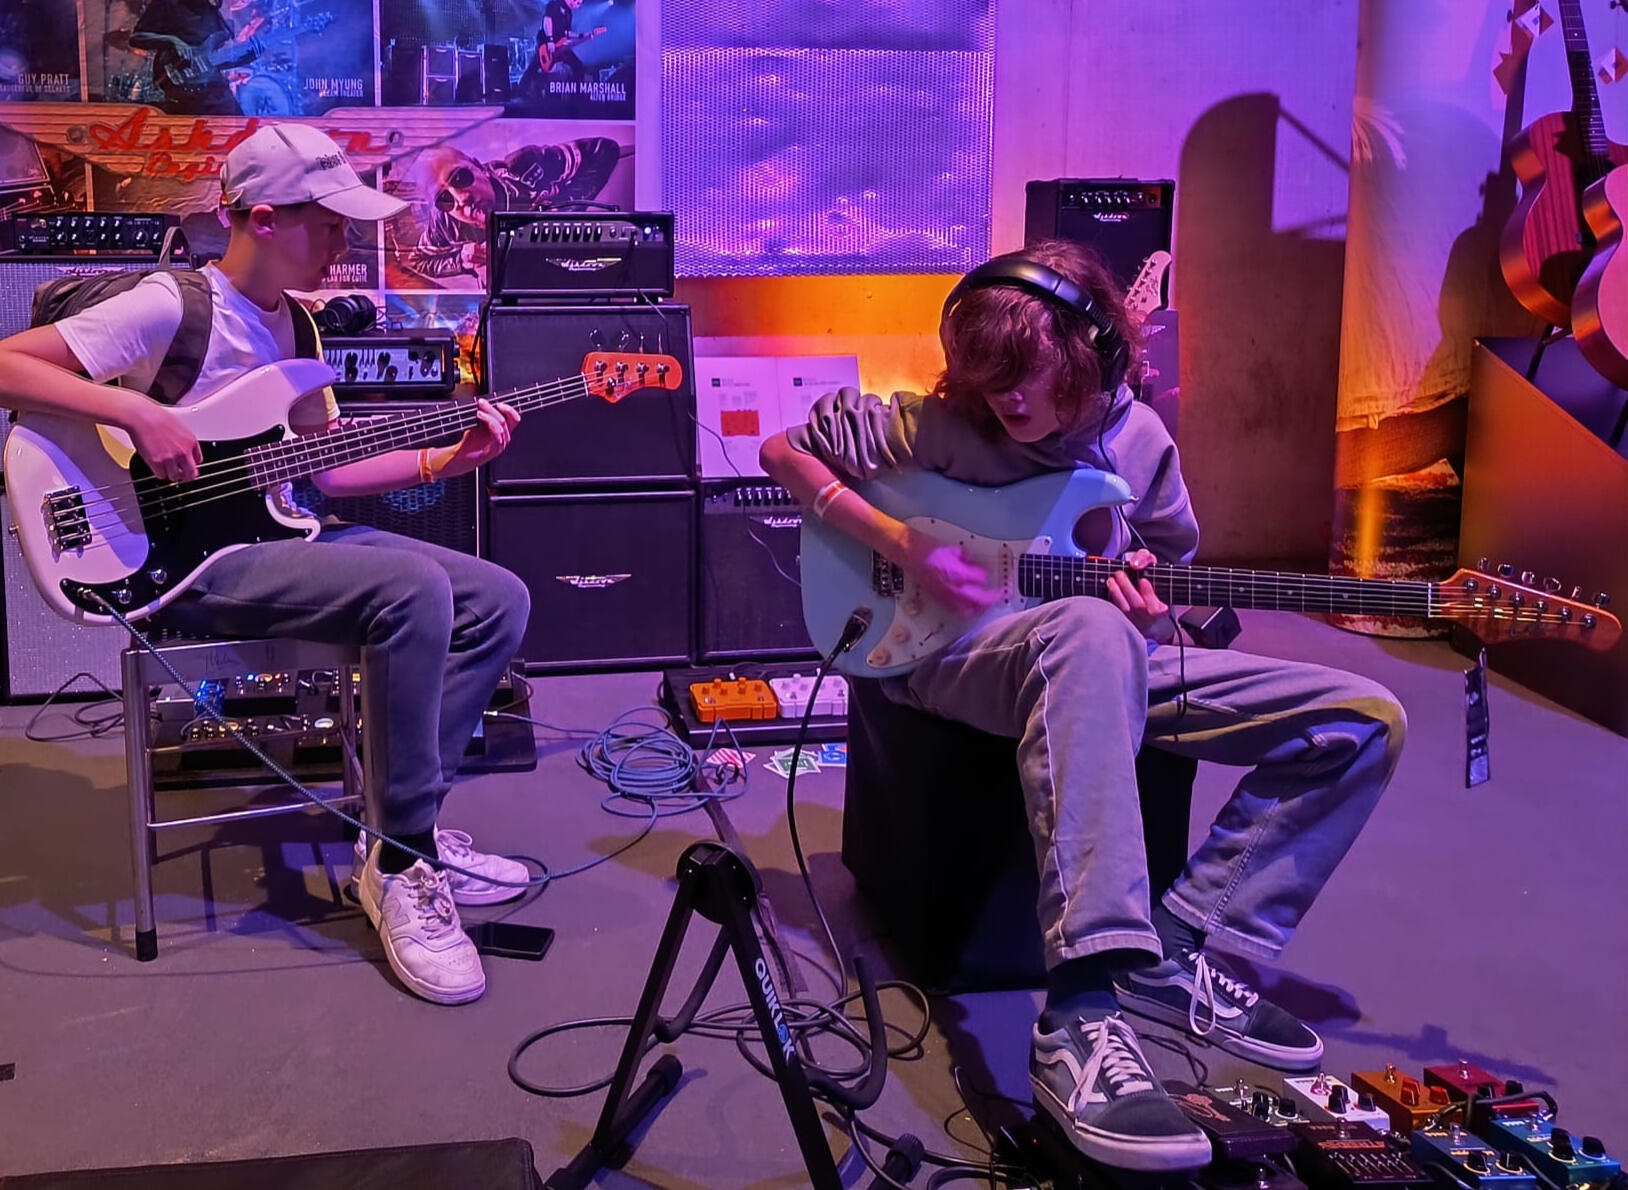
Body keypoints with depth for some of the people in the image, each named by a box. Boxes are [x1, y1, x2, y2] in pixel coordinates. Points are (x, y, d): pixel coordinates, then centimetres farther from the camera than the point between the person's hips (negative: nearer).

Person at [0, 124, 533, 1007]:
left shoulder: (290, 322, 14)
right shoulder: (170, 307, -11)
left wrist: (445, 460, 4)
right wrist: (136, 411, -25)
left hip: (282, 532, 9)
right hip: (196, 558, -9)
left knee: (498, 601, -3)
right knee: (415, 590, -31)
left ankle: (409, 831, 2)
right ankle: (399, 865, -18)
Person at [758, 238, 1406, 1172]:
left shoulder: (1139, 440, 4)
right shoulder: (938, 425, -7)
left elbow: (1178, 573, 16)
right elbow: (783, 449, -1)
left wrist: (1156, 605, -10)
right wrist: (903, 544, -13)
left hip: (1110, 658, 6)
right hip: (953, 650, -5)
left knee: (1364, 721, -6)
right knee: (1089, 630, -46)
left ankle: (1179, 952, -10)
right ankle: (1082, 1016, -53)